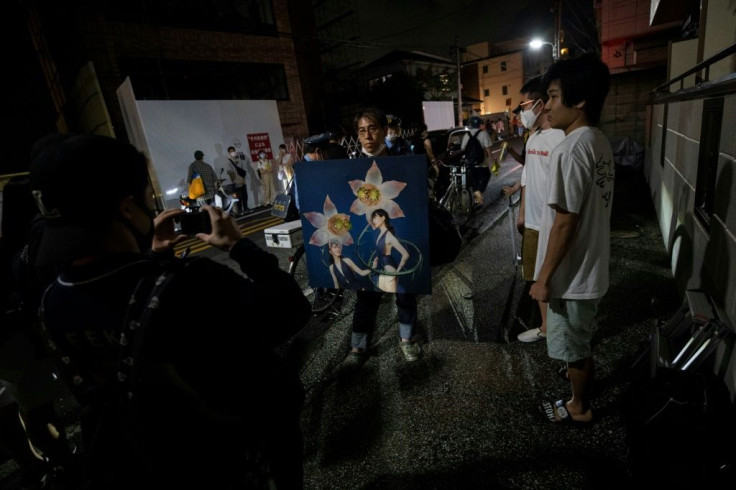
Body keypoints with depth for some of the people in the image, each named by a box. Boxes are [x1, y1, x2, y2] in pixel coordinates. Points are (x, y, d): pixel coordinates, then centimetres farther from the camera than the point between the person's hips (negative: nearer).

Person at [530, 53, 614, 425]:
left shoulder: (571, 149, -25)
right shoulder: (599, 142, 6)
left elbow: (565, 222, -25)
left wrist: (544, 278, -18)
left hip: (571, 273, -9)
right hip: (590, 266, 9)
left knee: (573, 346, 13)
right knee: (580, 340, 30)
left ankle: (579, 407, 35)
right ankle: (581, 374, 53)